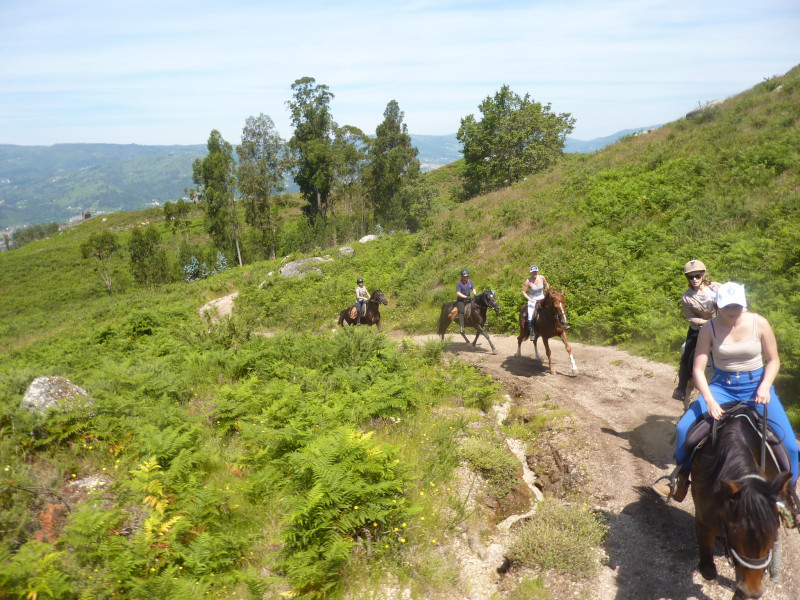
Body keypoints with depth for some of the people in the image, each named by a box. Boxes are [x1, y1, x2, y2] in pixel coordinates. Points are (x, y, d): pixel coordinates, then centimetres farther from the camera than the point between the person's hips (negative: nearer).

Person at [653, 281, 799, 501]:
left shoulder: (759, 323, -10)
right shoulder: (709, 328, -11)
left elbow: (773, 360, 1)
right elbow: (698, 370, -12)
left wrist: (764, 387, -17)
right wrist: (709, 400, -26)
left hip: (756, 385, 0)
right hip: (722, 386, 0)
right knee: (684, 428, -15)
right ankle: (682, 481, 7)